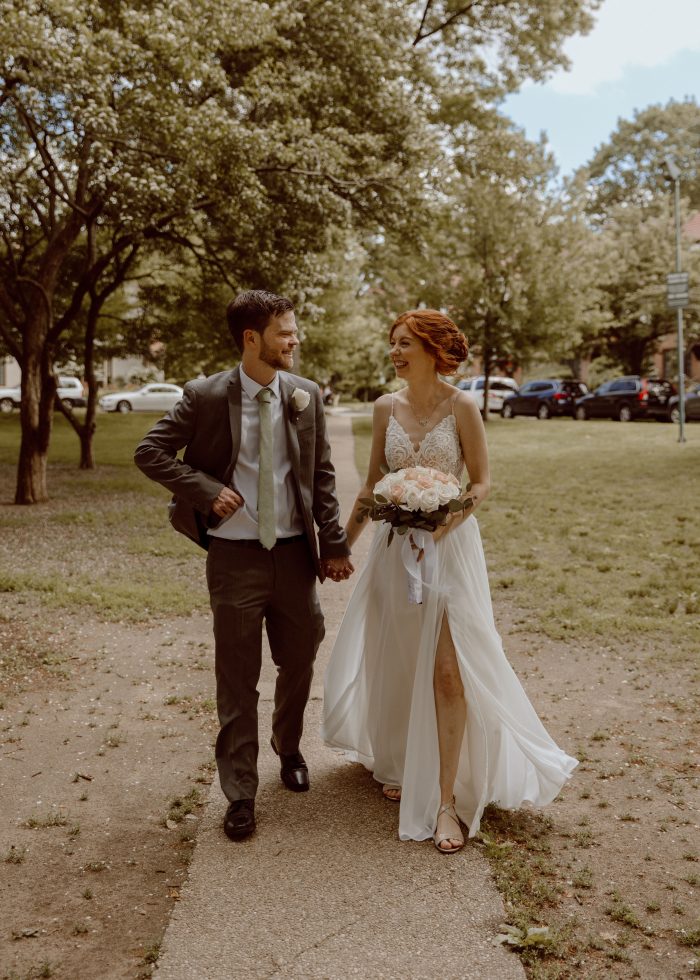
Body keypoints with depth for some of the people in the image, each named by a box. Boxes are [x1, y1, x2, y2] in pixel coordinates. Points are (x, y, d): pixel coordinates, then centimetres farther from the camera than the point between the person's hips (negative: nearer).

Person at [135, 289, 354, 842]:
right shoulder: (206, 397, -7)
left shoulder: (307, 396, 2)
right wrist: (206, 490, -13)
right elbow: (150, 453, -3)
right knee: (238, 680, 6)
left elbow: (323, 475, 4)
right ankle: (240, 794, 21)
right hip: (235, 555, -3)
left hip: (295, 552, 3)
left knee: (299, 661, 17)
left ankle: (289, 749, 46)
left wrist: (335, 544, 1)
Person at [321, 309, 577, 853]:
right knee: (398, 665, 13)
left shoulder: (461, 406, -7)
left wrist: (450, 518, -22)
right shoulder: (386, 407, 5)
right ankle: (405, 766, 34)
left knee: (448, 670, -6)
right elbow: (372, 483, 11)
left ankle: (446, 798, 5)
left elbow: (482, 481, -5)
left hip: (450, 545, -4)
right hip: (396, 546, 4)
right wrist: (344, 542, 11)